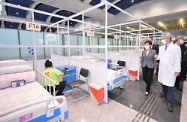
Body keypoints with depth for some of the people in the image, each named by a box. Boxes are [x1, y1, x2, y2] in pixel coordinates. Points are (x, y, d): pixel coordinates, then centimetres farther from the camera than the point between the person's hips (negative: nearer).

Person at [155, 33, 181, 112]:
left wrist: (177, 70, -10)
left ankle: (170, 103, 13)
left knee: (170, 87, 1)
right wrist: (157, 57, -8)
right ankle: (166, 96, 39)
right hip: (162, 70, 5)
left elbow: (177, 60, -9)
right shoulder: (161, 48, 7)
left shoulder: (174, 48, -9)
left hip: (170, 71, -5)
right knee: (163, 84, 17)